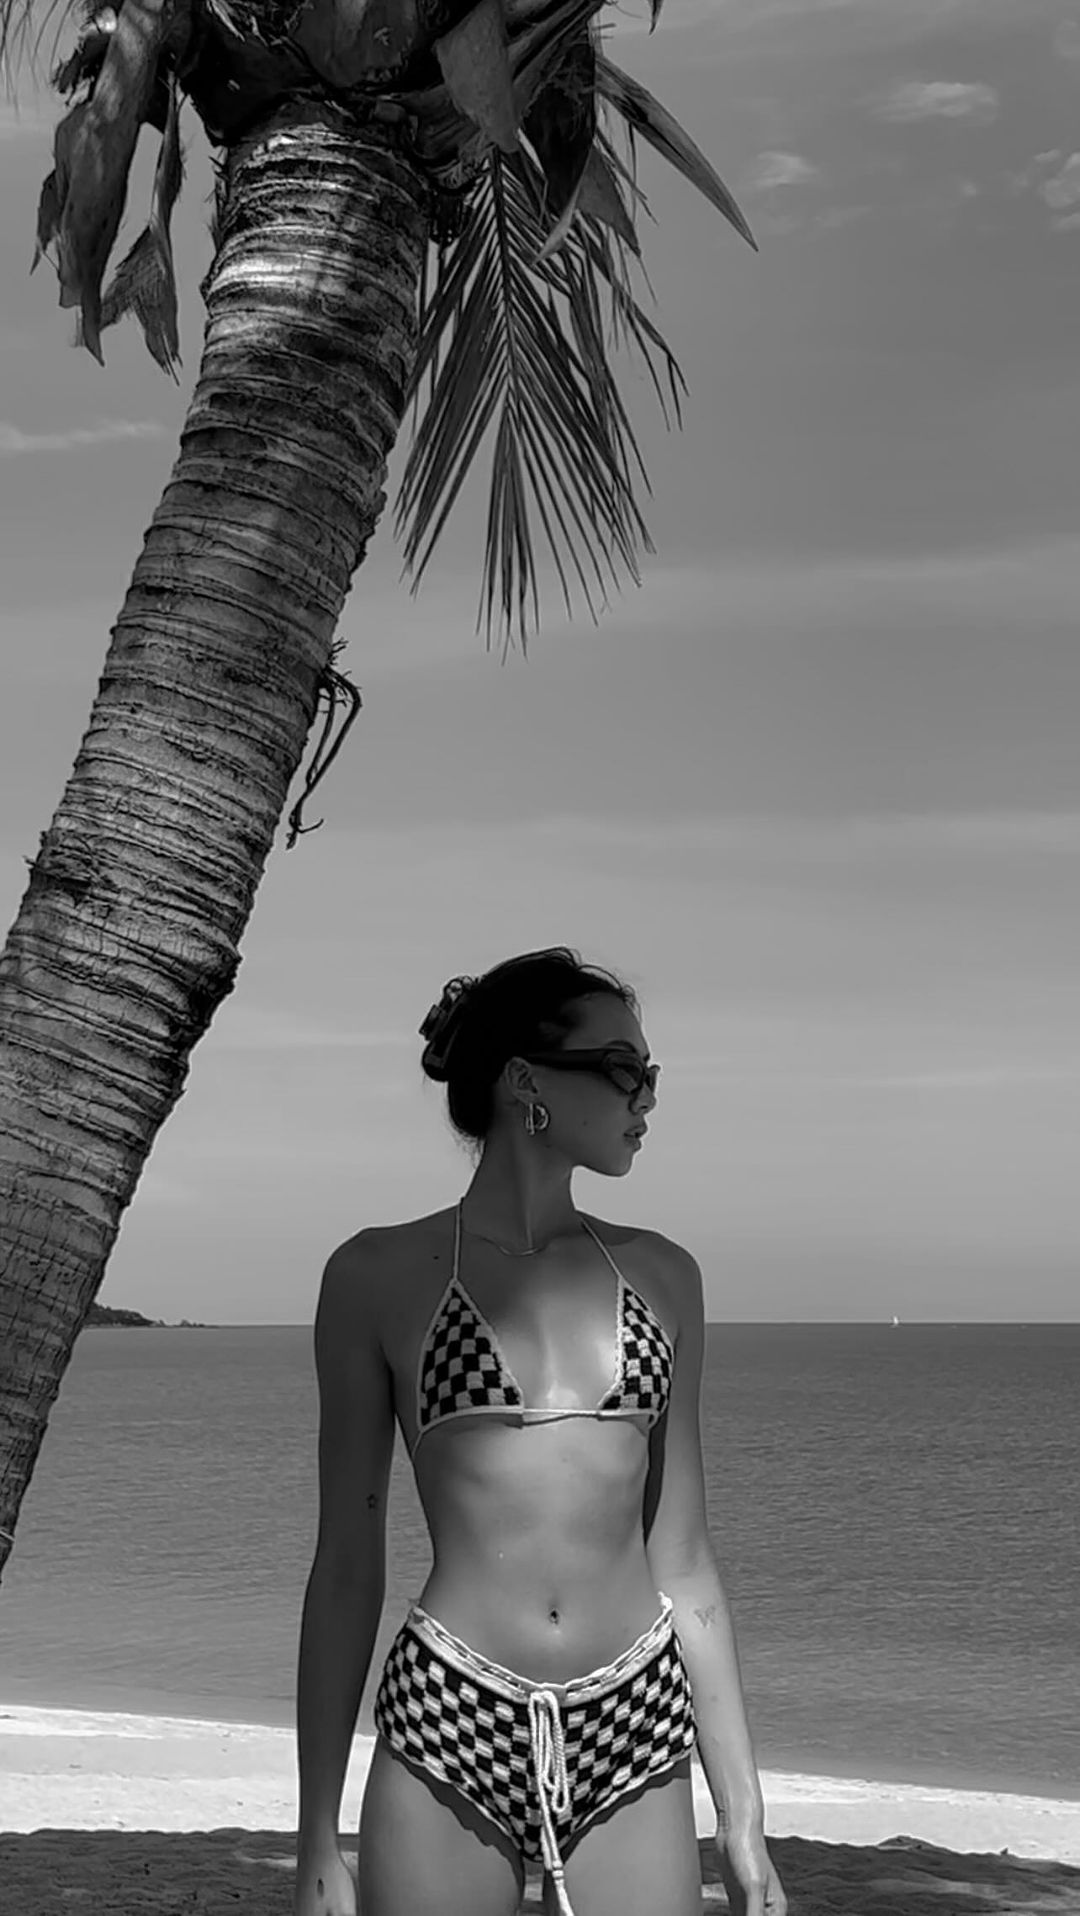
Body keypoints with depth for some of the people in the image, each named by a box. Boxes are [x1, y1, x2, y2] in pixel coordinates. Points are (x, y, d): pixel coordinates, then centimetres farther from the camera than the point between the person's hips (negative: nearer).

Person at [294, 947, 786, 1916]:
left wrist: (744, 1819, 9)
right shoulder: (380, 1275, 1)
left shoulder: (659, 1274, 8)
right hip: (446, 1728, -2)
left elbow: (685, 1561, 10)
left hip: (634, 1739, 2)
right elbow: (346, 1564, 3)